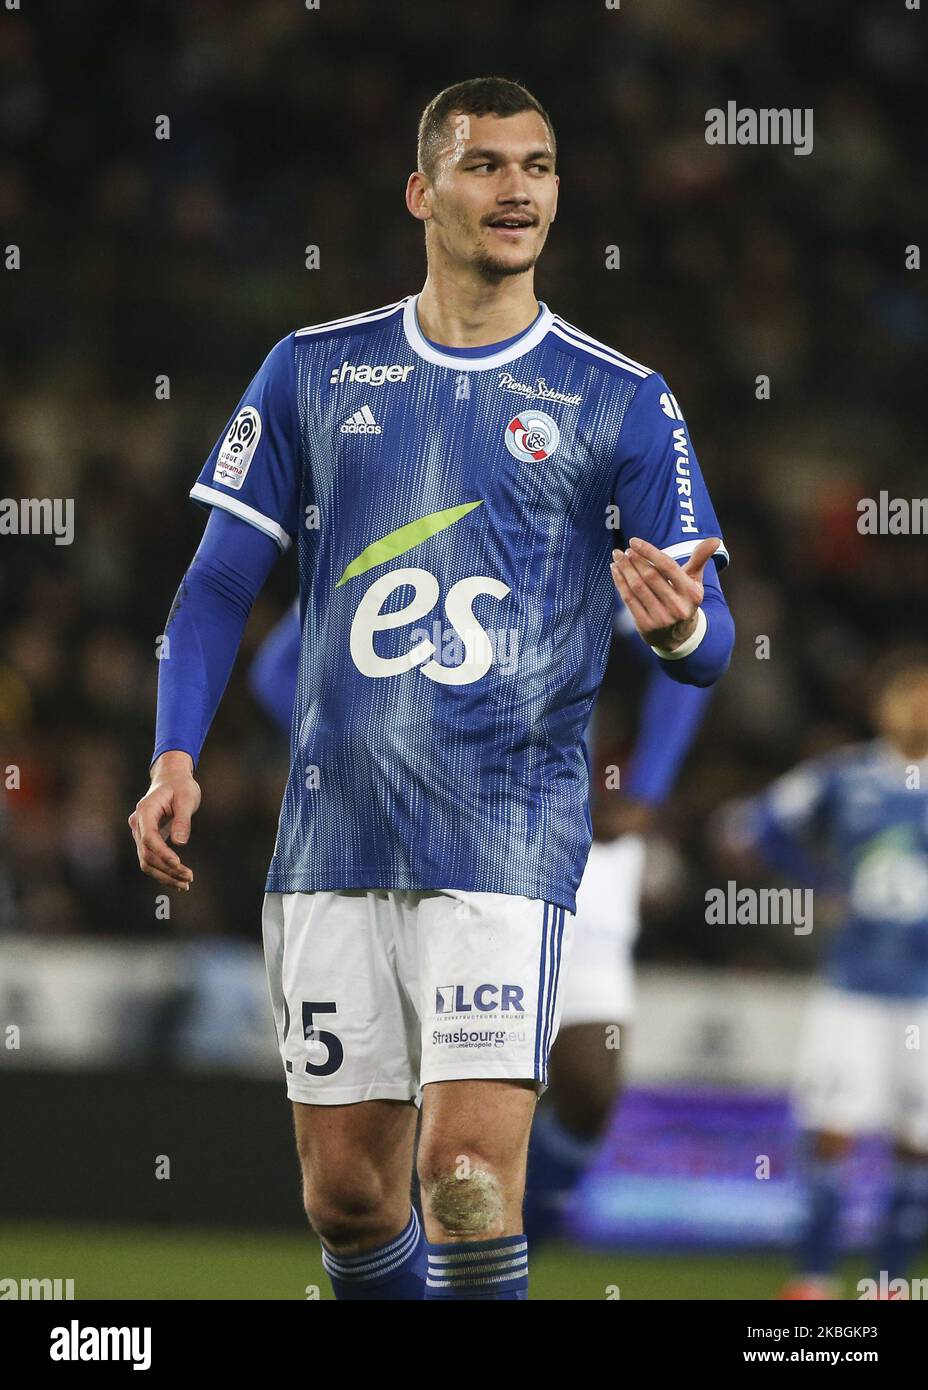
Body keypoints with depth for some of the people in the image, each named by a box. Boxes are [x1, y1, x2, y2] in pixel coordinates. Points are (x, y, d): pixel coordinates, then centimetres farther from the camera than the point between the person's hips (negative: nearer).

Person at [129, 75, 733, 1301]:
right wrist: (176, 757, -3)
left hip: (506, 837, -3)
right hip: (333, 831, 3)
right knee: (345, 1189, 5)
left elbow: (709, 647, 1)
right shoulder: (314, 372, 10)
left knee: (471, 1167, -17)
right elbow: (220, 583, 12)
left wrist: (681, 626, -24)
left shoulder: (621, 403, 3)